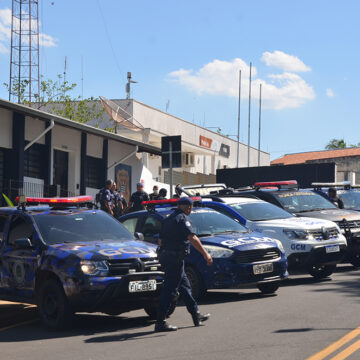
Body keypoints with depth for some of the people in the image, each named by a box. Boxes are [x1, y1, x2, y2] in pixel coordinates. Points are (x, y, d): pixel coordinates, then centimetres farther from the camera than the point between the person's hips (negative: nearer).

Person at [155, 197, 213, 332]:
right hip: (175, 258, -10)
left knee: (185, 286, 18)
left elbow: (160, 240, 21)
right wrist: (205, 254, -21)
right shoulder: (183, 219, -10)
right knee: (170, 290, -8)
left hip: (165, 255, 10)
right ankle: (160, 322, -8)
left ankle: (196, 315, 26)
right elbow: (192, 238, -21)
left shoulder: (168, 219, 17)